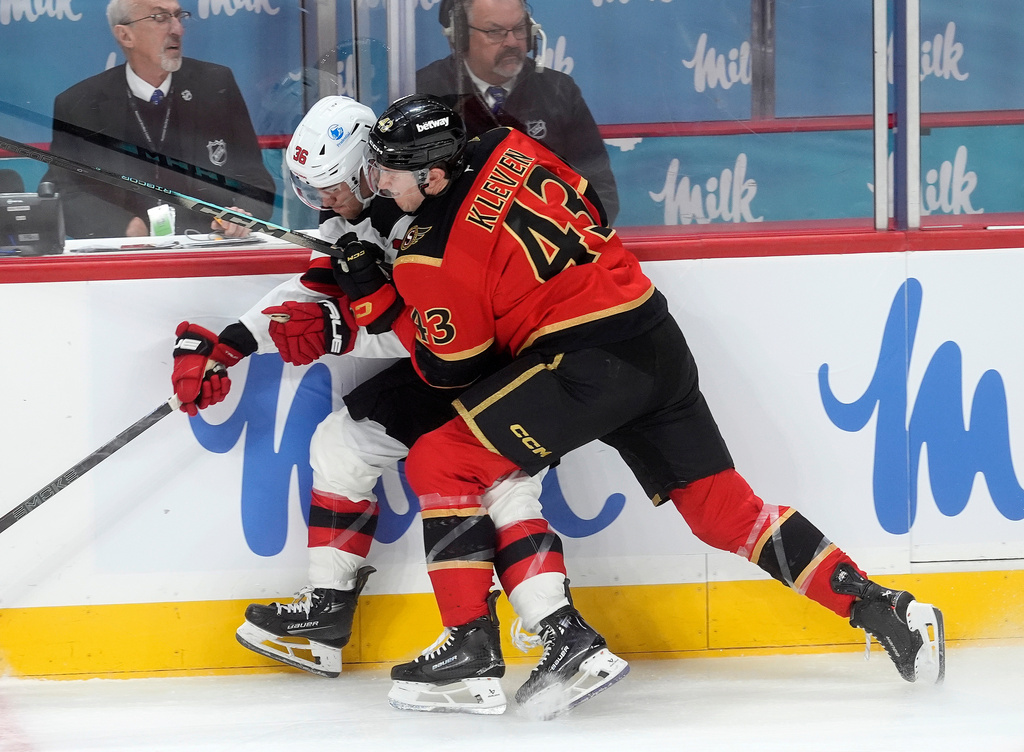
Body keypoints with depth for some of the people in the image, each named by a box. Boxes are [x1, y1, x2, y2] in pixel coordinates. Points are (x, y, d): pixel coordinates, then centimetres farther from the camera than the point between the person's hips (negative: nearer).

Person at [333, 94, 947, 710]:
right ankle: (881, 609, 10)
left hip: (591, 366, -8)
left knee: (441, 464, -3)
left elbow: (454, 368, 0)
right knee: (722, 506, 14)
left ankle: (470, 644, -4)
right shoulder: (506, 149, 8)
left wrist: (382, 305, 10)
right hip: (658, 340, 8)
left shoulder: (431, 259, -10)